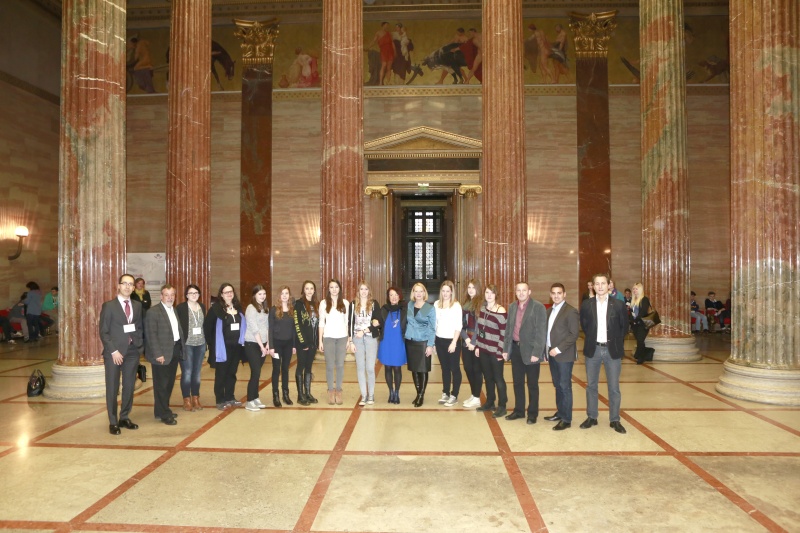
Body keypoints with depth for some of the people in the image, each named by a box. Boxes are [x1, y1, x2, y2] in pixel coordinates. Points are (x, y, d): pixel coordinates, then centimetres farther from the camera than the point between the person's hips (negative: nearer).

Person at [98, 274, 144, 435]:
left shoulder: (137, 306, 8)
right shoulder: (109, 306, -5)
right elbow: (103, 332, -7)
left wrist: (140, 345, 0)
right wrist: (113, 351, -14)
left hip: (132, 352, 4)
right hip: (114, 352, -4)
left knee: (129, 387, 10)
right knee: (112, 389, 4)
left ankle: (124, 418, 24)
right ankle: (113, 422, 15)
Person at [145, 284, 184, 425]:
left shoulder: (174, 310, 13)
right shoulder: (153, 311, -10)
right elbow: (151, 335, -15)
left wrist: (181, 349, 7)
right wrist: (158, 354, -18)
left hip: (175, 351, 7)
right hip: (162, 353, -7)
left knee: (169, 383, 15)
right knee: (161, 385, 2)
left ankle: (163, 410, 28)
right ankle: (163, 414, 11)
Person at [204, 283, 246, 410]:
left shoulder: (238, 307, 8)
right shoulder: (216, 308, -9)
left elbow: (243, 325, 15)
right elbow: (207, 326, -9)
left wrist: (242, 341, 8)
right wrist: (212, 343, -6)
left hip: (236, 346, 5)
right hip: (223, 347, -5)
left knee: (232, 373, 14)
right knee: (221, 374, 4)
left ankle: (230, 398, 25)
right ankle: (220, 400, 12)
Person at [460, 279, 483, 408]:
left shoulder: (482, 304, -10)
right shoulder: (465, 304, 11)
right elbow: (462, 324, 8)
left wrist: (474, 342, -15)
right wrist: (466, 339, -6)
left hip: (477, 343, -6)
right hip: (466, 342, 6)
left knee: (477, 369, 2)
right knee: (467, 368, 11)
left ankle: (477, 398, 11)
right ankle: (473, 395, 25)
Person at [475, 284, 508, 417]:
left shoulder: (501, 311, -14)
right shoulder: (482, 308, 7)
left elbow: (504, 333, -14)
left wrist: (500, 351, -15)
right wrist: (477, 346, 10)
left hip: (495, 351, -6)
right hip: (483, 349, 6)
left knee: (498, 378, 2)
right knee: (488, 377, 14)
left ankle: (502, 406, 12)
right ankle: (490, 403, 27)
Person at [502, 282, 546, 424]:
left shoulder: (538, 307, -10)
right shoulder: (512, 307, 8)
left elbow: (541, 332, -13)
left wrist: (536, 353, -18)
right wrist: (505, 349, 7)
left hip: (530, 350, -5)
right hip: (515, 349, 5)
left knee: (532, 384, 8)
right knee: (517, 382, 14)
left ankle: (532, 413, 20)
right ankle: (519, 410, 28)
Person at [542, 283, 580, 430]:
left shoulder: (571, 311, -11)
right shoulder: (549, 311, 13)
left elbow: (574, 334, -16)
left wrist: (558, 349, -18)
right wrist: (547, 349, 4)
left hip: (564, 355, -7)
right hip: (552, 353, 7)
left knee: (565, 386, -1)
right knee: (557, 385, 15)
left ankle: (566, 419, 7)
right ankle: (559, 413, 26)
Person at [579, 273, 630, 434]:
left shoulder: (618, 305, -5)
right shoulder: (586, 305, -2)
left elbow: (624, 326, 5)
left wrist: (616, 342, 6)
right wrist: (592, 338, 7)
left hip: (612, 350, -1)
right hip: (593, 350, 1)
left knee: (614, 387, 5)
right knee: (591, 385, 10)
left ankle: (615, 420, 18)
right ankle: (591, 417, 23)